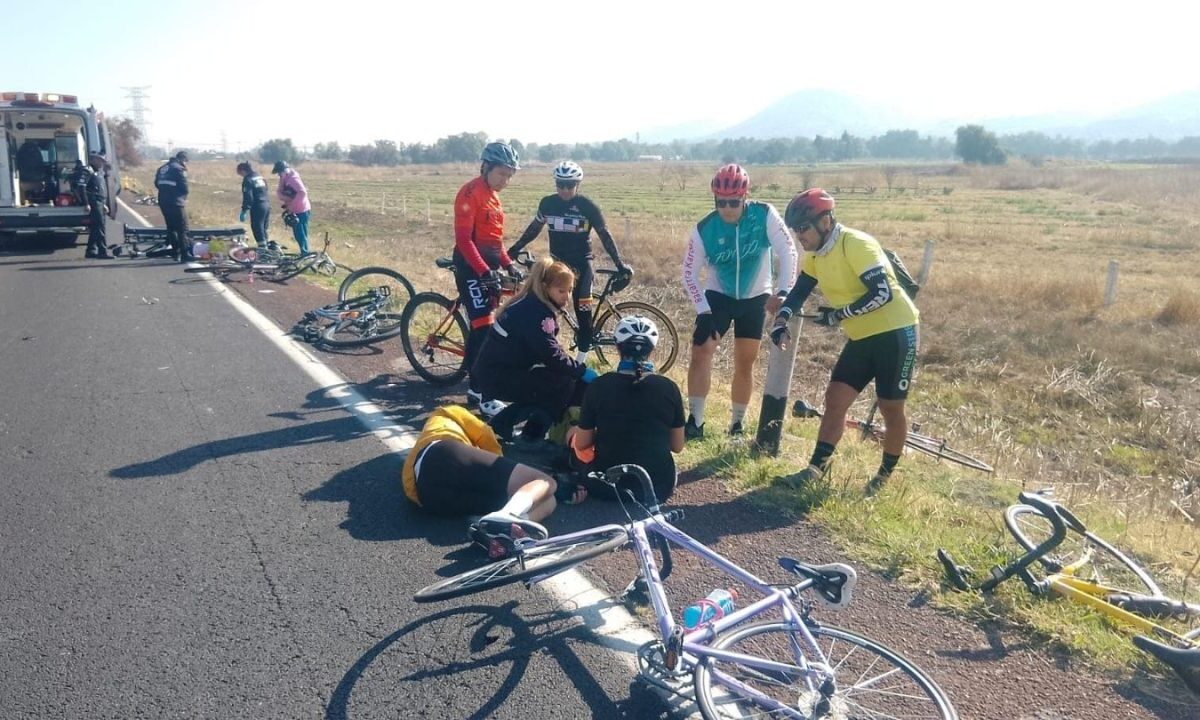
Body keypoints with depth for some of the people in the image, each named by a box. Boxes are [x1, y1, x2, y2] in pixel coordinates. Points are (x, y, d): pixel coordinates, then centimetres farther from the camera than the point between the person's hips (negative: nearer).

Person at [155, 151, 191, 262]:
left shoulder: (162, 168, 15)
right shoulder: (179, 169, -10)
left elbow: (157, 183, 18)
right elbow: (184, 187, -12)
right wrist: (184, 197, 6)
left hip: (163, 202, 8)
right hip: (176, 202, -8)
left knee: (171, 227, 16)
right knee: (182, 229, -5)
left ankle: (176, 252, 21)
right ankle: (185, 254, -9)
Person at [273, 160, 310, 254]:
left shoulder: (293, 178, -18)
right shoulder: (283, 179, 9)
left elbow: (302, 193, -31)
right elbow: (278, 192, 1)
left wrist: (291, 205, -27)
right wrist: (286, 199, -19)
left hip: (301, 211, -9)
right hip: (294, 211, 9)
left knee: (301, 234, -5)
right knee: (297, 234, 15)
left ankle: (305, 255, 2)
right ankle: (304, 254, 25)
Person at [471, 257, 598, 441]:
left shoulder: (531, 304, 11)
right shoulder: (536, 312, -19)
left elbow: (548, 351, 16)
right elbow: (551, 355, -24)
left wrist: (577, 368, 6)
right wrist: (582, 371, -14)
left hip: (498, 372, 10)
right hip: (498, 378, -10)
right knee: (566, 383, -15)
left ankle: (502, 423, 20)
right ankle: (531, 437, -4)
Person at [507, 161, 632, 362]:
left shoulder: (587, 206, -11)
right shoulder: (547, 203, -2)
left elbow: (605, 235, -8)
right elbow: (535, 227, 13)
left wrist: (619, 264, -11)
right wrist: (514, 249, 14)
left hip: (580, 263, -3)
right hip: (556, 261, 3)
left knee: (583, 310, -5)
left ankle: (580, 361, 5)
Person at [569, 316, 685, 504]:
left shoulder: (599, 386, -12)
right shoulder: (669, 388, -8)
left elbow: (582, 444, -2)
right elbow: (677, 446, 2)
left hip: (607, 485, -2)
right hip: (658, 487, 2)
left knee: (574, 433, 27)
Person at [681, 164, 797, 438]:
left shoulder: (765, 215, -20)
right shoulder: (704, 230, -19)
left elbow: (787, 251, -16)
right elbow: (690, 275, -12)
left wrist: (783, 292, -25)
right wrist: (704, 311, -20)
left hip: (755, 299, 0)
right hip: (717, 297, 0)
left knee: (745, 363, 6)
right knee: (701, 352, -15)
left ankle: (737, 424, 22)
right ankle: (695, 421, -7)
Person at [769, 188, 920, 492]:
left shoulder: (857, 244, -21)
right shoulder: (816, 255, 4)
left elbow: (883, 293, -27)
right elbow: (799, 291, 8)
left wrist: (839, 315, -20)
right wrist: (780, 321, -10)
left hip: (895, 333, -8)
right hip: (861, 338, 8)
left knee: (891, 408, 4)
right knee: (835, 400, 2)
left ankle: (886, 475, 21)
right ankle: (817, 468, 8)